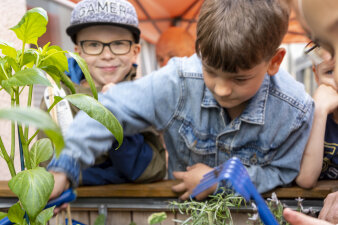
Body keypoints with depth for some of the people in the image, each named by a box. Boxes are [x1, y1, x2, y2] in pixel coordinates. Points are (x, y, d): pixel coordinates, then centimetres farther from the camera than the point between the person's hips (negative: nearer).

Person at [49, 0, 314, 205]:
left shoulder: (295, 111, -22)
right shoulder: (178, 83, -24)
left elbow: (283, 172, -9)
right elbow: (110, 111, -21)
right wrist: (63, 168, -29)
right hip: (182, 202, 1)